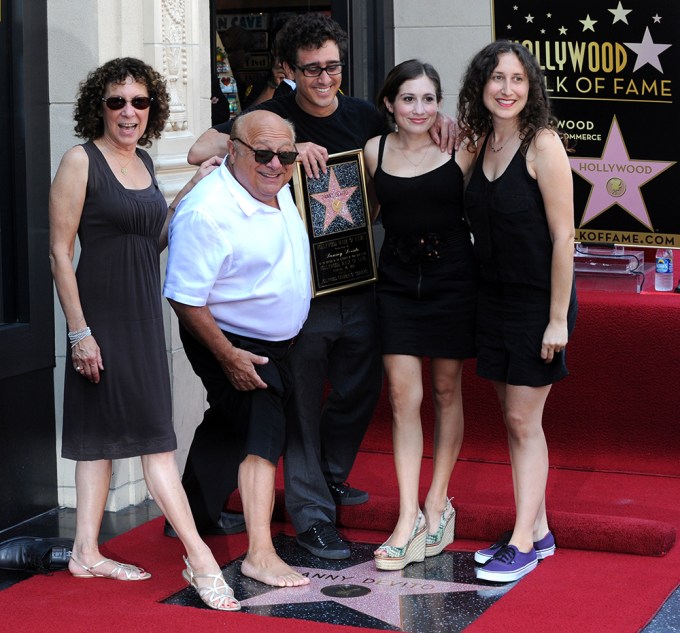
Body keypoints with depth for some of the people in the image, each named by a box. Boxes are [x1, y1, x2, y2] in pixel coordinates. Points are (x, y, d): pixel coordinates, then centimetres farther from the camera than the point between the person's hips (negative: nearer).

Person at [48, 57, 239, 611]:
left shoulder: (143, 161, 11)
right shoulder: (82, 161, -10)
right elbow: (60, 252, -12)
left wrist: (191, 193, 7)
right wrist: (79, 332, -17)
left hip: (143, 315, 8)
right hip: (102, 318, -8)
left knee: (104, 433, 12)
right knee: (157, 438, -7)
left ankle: (87, 553, 19)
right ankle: (200, 559, -4)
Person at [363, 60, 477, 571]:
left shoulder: (459, 150, -3)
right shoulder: (374, 151, 2)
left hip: (452, 278, -1)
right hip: (398, 280, 1)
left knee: (446, 391, 9)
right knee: (403, 397, -3)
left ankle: (438, 503, 22)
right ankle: (409, 518, -2)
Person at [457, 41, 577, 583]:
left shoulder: (542, 144, -16)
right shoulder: (481, 142, 5)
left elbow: (563, 236, -16)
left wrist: (558, 318, -17)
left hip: (539, 300, -7)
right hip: (495, 297, 7)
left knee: (523, 421, -4)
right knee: (515, 419, 12)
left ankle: (523, 544, 4)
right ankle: (538, 531, 23)